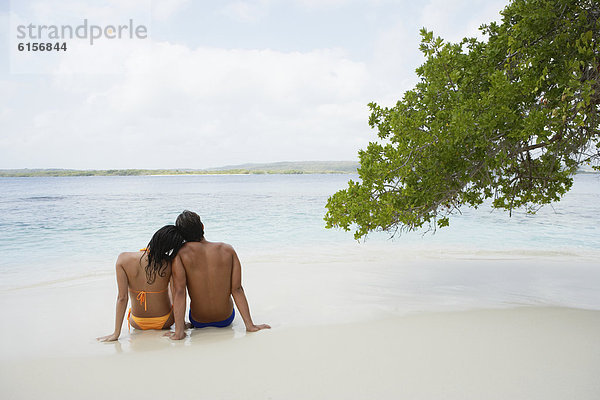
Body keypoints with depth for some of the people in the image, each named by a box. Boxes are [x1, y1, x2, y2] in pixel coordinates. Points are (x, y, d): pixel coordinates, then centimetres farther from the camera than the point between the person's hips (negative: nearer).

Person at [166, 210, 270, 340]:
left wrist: (179, 331, -22)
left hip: (198, 322, -1)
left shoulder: (180, 253, -19)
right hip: (226, 320, 1)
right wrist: (250, 325, -12)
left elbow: (179, 291, -24)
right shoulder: (227, 250, -15)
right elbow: (237, 289, -16)